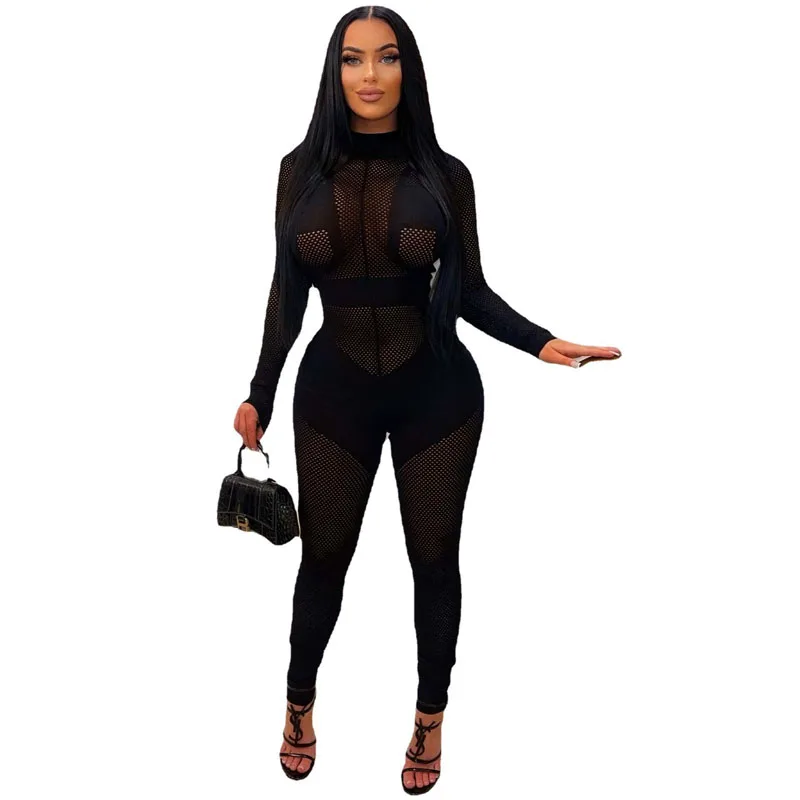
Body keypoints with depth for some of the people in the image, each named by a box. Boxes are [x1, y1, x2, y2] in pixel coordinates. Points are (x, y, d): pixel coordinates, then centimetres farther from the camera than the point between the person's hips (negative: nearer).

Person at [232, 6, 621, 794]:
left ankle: (431, 719, 31)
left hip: (436, 390, 0)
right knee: (324, 554, 11)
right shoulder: (303, 167, -2)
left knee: (434, 555, 10)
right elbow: (286, 291, 4)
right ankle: (299, 702, 37)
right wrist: (259, 392, 6)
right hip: (333, 387, 1)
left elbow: (471, 292, 1)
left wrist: (541, 342, -14)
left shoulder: (445, 174, -4)